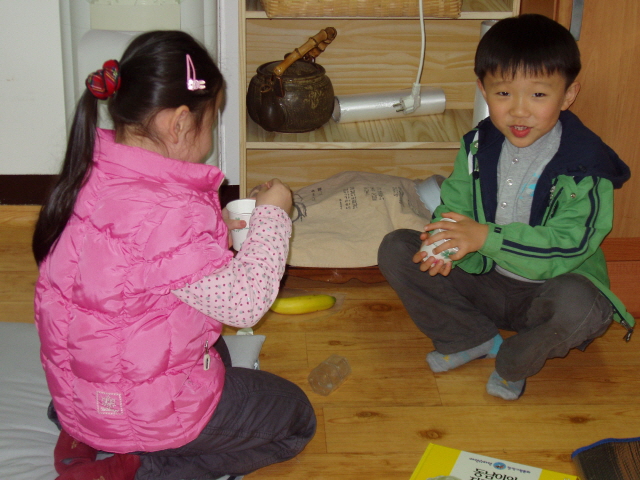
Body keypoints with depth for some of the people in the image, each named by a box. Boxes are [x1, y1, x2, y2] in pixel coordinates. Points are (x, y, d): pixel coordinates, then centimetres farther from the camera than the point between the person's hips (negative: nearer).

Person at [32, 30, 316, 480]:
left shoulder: (93, 170, -6)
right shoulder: (167, 212, -33)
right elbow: (244, 303, -23)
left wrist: (213, 228, 3)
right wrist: (271, 215, -11)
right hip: (145, 405, -8)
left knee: (216, 357, 36)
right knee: (296, 417, 12)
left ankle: (86, 434, 15)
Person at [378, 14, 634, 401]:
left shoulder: (585, 166, -19)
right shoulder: (478, 147, -2)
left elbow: (569, 243, -25)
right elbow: (453, 206, 1)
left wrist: (485, 237, -33)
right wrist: (446, 241, -25)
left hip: (547, 287, -4)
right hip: (482, 279, 5)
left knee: (576, 304, -40)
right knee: (396, 249, -9)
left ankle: (513, 364, -7)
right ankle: (479, 340, -9)